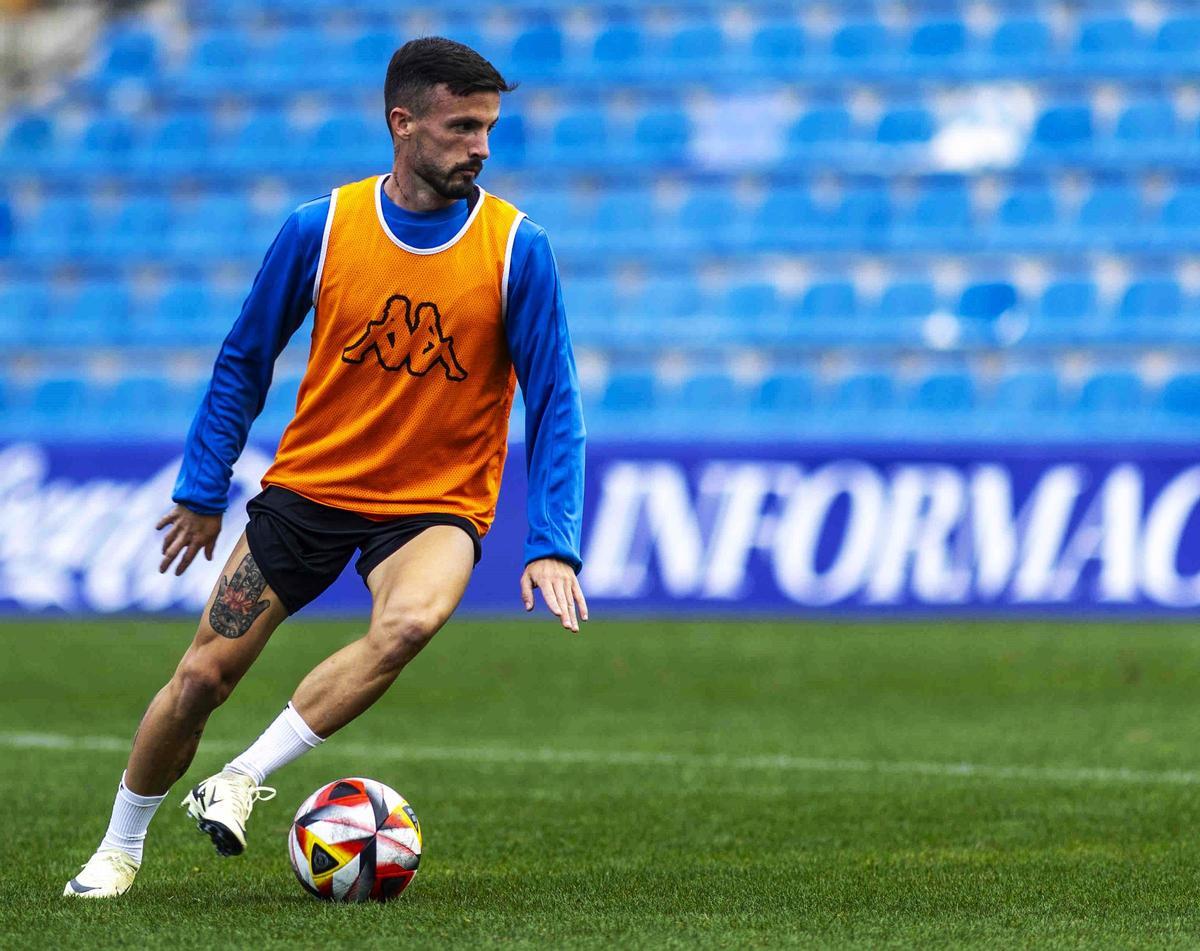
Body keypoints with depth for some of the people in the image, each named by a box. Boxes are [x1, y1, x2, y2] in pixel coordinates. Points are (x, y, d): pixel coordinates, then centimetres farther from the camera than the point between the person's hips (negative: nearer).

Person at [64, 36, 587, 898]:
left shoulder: (516, 249, -10)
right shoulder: (321, 228, -7)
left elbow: (553, 403, -5)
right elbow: (245, 361, 6)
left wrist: (552, 543, -14)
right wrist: (202, 491, 8)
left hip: (437, 504, -1)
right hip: (309, 485, 1)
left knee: (410, 622, -34)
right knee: (202, 675, -2)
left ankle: (245, 779, -19)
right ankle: (119, 848, 23)